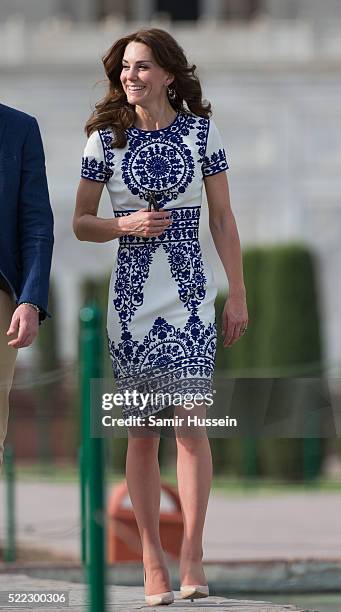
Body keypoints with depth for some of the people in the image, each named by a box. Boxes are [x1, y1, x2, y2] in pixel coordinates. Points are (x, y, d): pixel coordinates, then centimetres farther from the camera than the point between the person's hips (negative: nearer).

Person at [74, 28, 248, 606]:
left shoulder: (202, 132, 3)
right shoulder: (105, 139, 3)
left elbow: (223, 218, 7)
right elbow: (80, 223, 8)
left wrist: (238, 294, 4)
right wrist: (126, 225, -11)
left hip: (191, 295, -1)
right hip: (132, 294, 1)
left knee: (190, 418, -11)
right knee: (141, 429, 1)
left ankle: (192, 557, -11)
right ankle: (152, 561, 6)